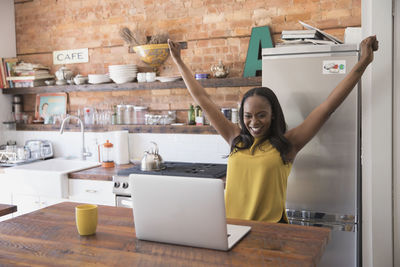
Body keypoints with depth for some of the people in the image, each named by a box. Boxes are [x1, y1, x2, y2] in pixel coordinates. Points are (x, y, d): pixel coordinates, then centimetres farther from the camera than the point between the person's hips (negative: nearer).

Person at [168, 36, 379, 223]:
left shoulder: (287, 144, 1)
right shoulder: (236, 139, 9)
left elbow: (329, 105, -1)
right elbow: (202, 99, 15)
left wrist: (364, 61, -1)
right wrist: (179, 62, 21)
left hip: (270, 231, -2)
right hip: (232, 227, 2)